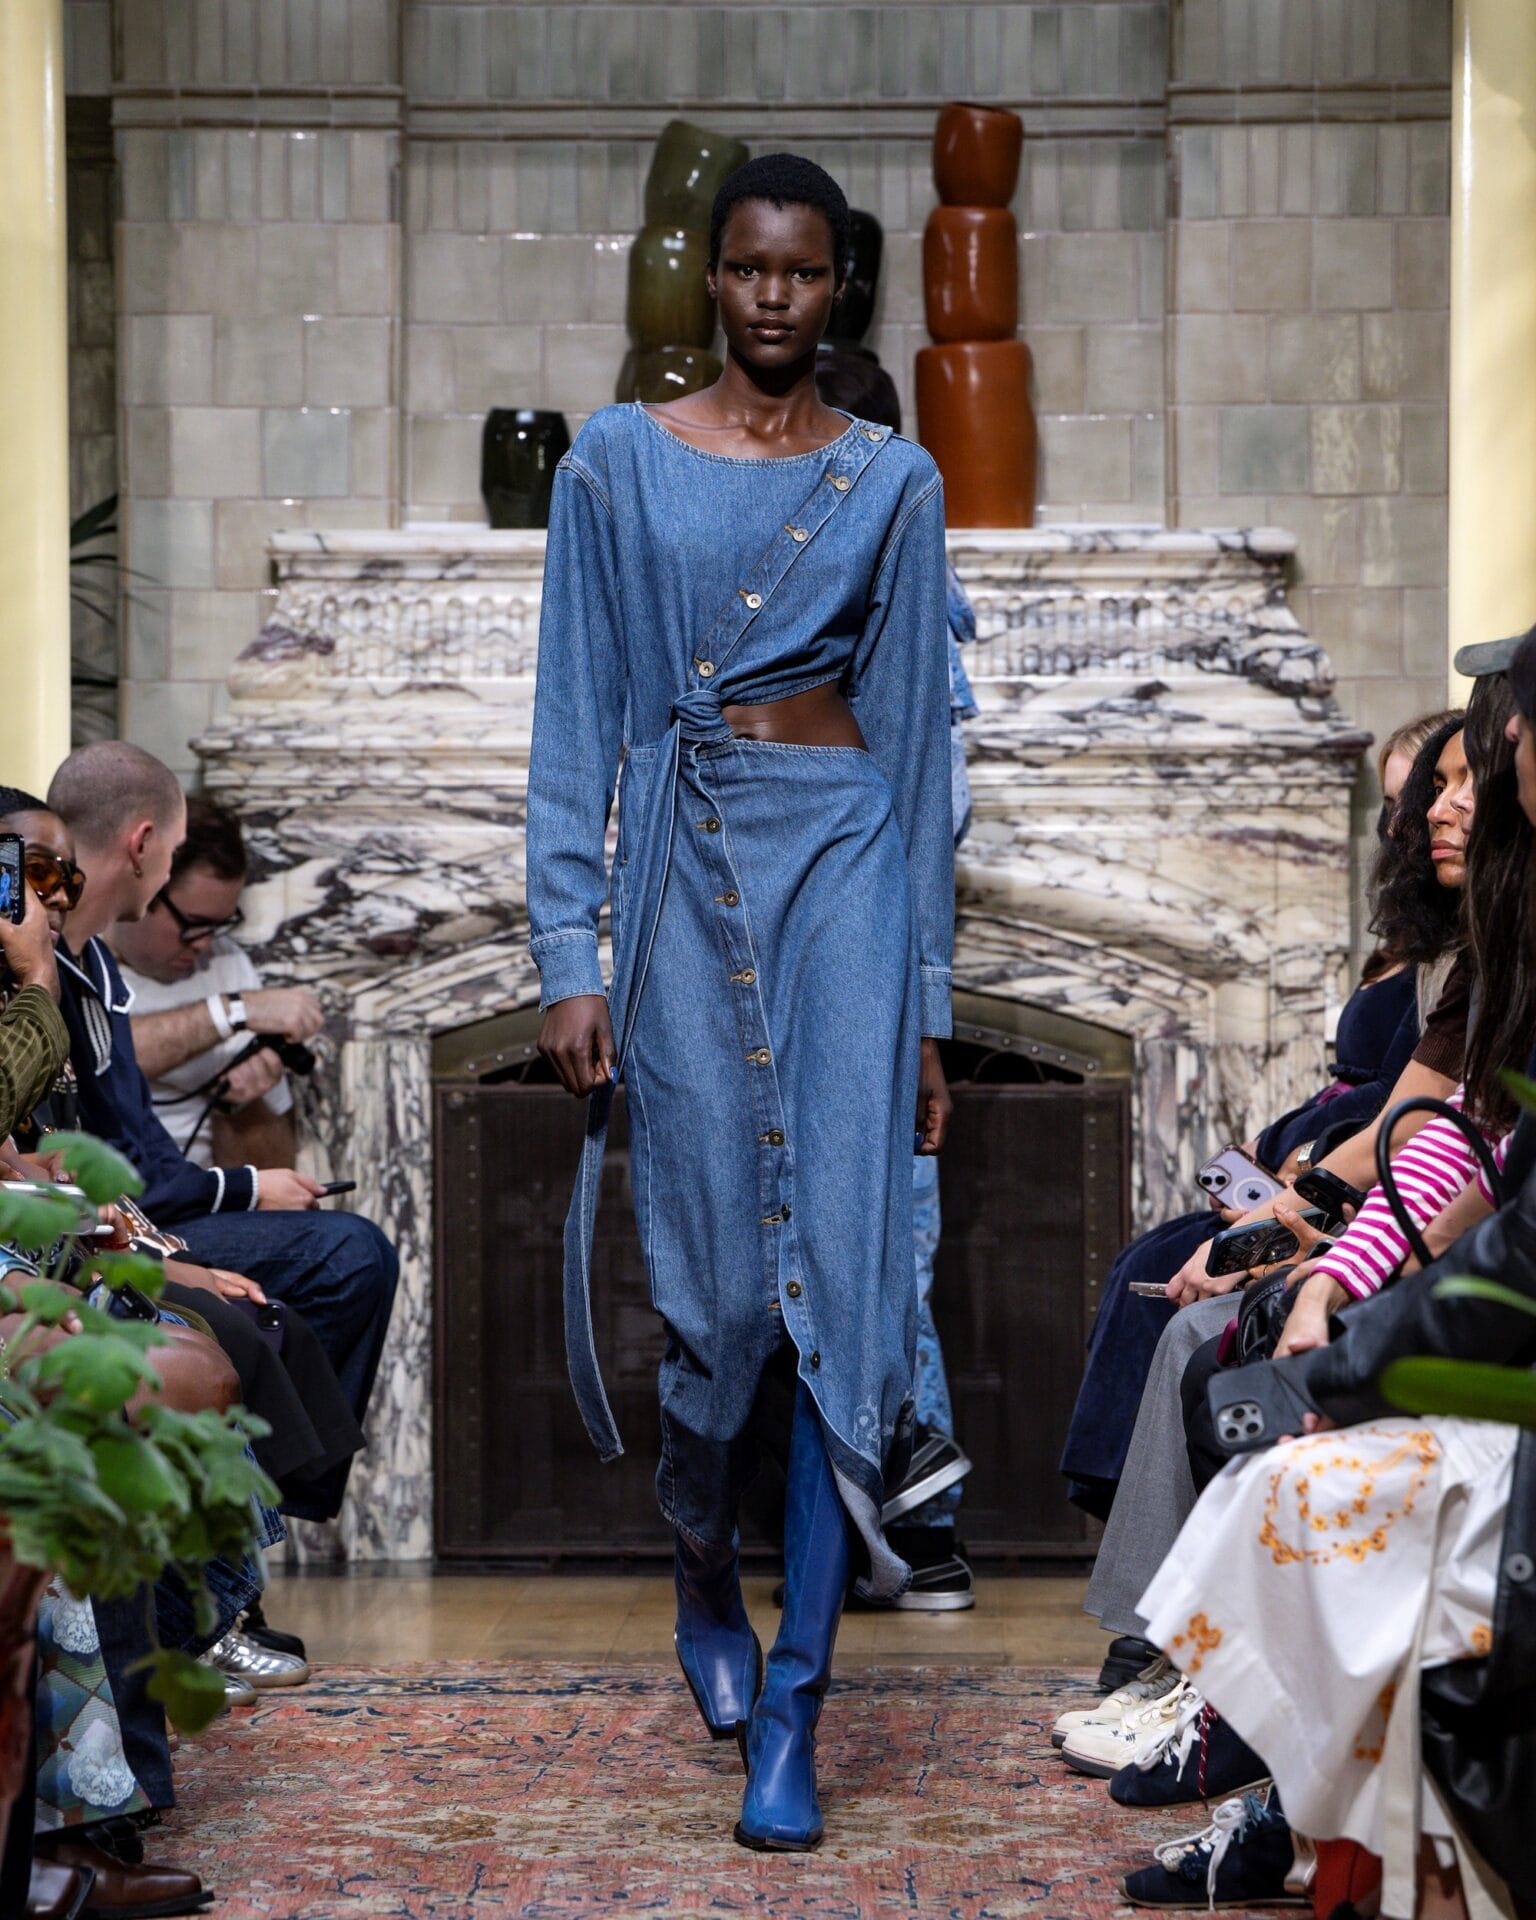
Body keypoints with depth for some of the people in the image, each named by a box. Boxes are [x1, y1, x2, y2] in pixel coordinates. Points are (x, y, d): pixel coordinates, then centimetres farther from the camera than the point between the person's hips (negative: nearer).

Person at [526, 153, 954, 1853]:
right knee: (714, 1281, 0)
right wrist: (569, 963, -5)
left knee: (842, 1267, -9)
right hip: (685, 867, 0)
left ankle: (790, 1710, -6)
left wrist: (927, 1010, 6)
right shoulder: (617, 463, 5)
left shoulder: (892, 483, 8)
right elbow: (580, 723, 3)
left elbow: (915, 734, 9)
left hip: (846, 859, 1)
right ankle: (706, 1583, 32)